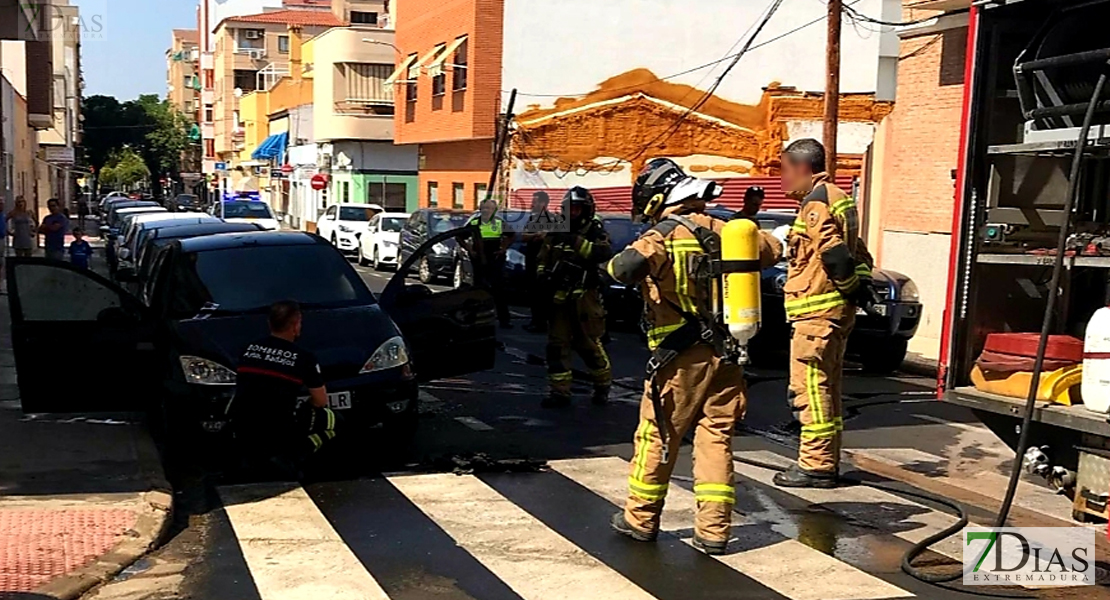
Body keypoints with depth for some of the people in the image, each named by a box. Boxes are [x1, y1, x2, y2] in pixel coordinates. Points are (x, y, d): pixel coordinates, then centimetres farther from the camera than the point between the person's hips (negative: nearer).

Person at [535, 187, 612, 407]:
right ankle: (559, 391, 9)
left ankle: (603, 383, 22)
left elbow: (604, 252, -24)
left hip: (584, 297, -4)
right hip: (559, 297, 5)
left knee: (588, 342, 0)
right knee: (557, 343, 3)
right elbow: (543, 259, 19)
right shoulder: (556, 233, 10)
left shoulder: (595, 231, -3)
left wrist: (577, 241, -29)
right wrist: (543, 276, 1)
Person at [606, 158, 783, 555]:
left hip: (681, 359, -5)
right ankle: (713, 530, 9)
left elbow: (628, 266, -30)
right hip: (725, 356, 5)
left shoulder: (663, 235, -11)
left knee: (656, 438, 9)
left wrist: (616, 266, -7)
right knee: (716, 440, 9)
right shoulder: (720, 230, 7)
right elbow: (771, 249, 20)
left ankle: (641, 518, 21)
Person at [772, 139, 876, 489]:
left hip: (817, 312, -11)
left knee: (810, 387, -7)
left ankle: (815, 464, -4)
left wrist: (851, 288, -11)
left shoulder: (816, 202, -13)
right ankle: (827, 461, 22)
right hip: (836, 310, 11)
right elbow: (859, 253, 19)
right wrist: (860, 285, 10)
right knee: (825, 388, 15)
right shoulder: (836, 198, 19)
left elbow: (834, 254, -23)